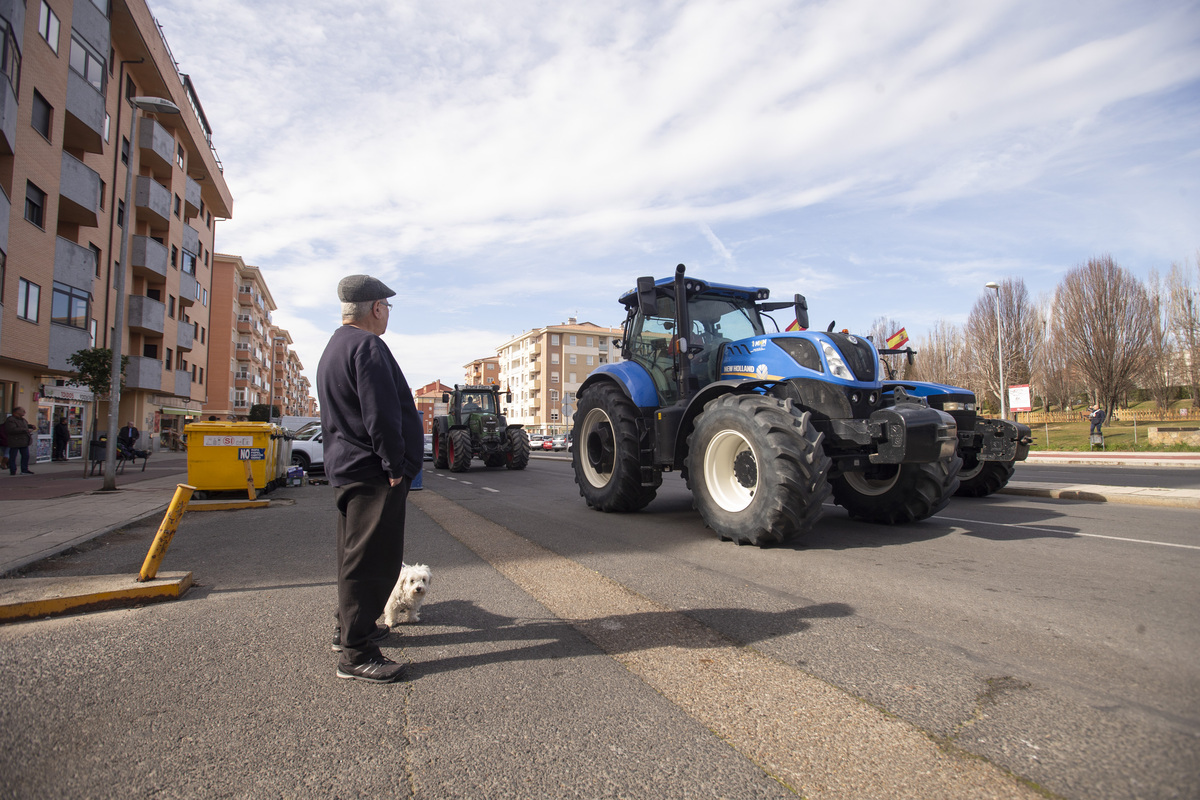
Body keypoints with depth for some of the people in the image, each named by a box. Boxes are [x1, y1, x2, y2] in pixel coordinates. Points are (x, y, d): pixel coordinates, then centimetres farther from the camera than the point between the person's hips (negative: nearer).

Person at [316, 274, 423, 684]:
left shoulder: (334, 347, 18)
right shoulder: (367, 346, -16)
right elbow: (381, 415, -24)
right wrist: (396, 467, -16)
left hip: (347, 469, 11)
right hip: (372, 473, -11)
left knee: (357, 555, 21)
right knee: (371, 560, -4)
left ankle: (351, 627, 34)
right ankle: (356, 653, 4)